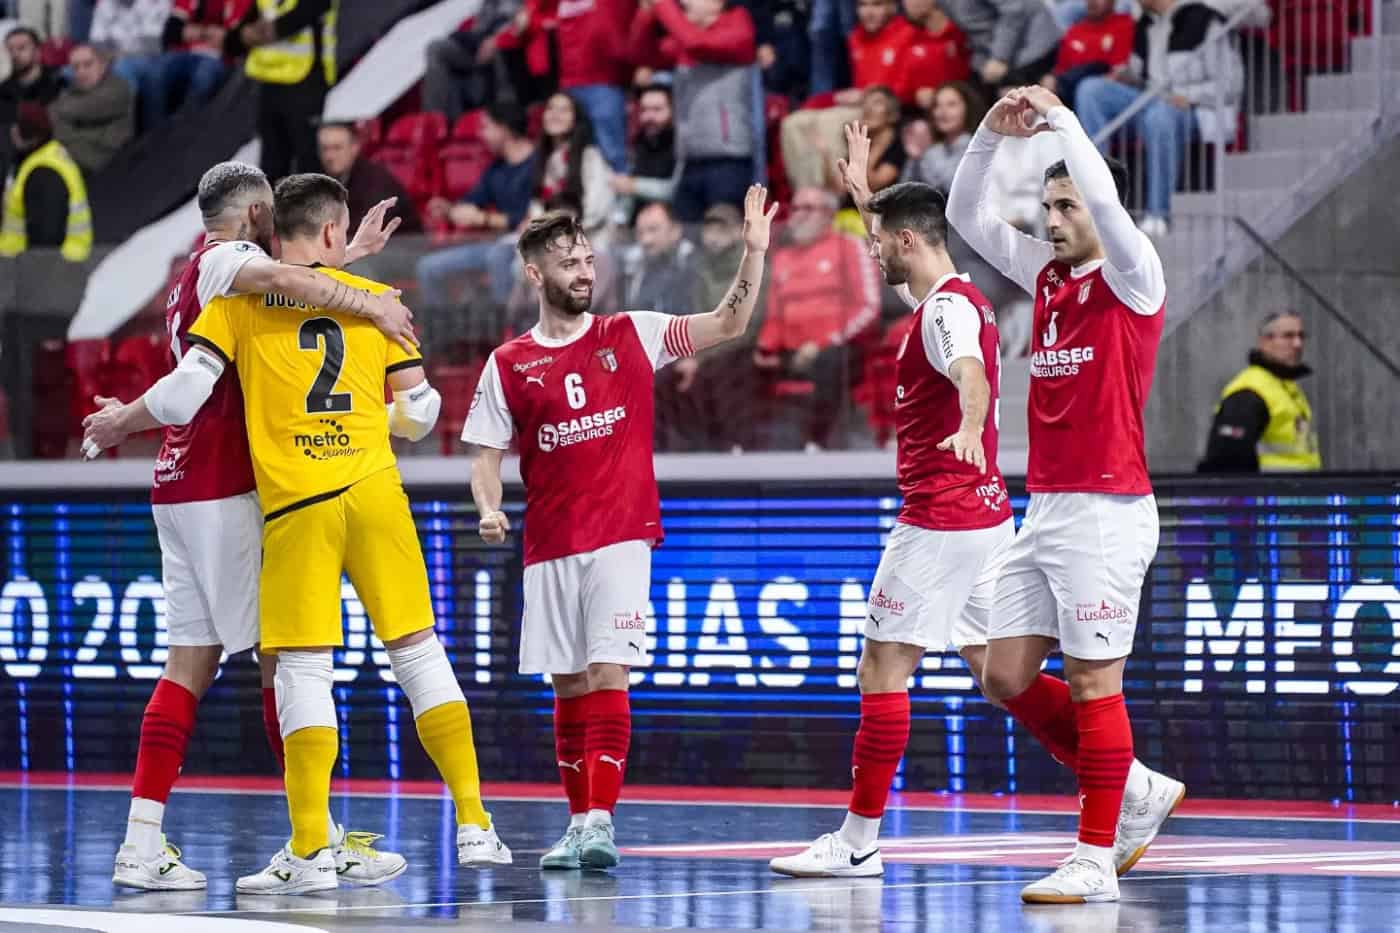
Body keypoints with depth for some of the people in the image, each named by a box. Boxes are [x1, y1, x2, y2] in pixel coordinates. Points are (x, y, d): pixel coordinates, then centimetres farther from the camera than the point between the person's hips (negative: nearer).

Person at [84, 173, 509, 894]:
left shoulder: (241, 298, 5)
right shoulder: (374, 299, 11)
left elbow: (181, 397, -3)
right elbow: (419, 411, 12)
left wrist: (118, 423, 16)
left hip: (296, 505, -2)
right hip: (375, 489, 2)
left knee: (303, 668, -2)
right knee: (419, 651, 10)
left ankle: (312, 852, -8)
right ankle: (474, 828, 10)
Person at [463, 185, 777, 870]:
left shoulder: (631, 335, 4)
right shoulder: (507, 365, 6)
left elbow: (729, 324, 0)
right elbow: (486, 454, 8)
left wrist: (754, 253, -14)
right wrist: (488, 510, -12)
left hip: (622, 538, -2)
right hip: (549, 549, 2)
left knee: (608, 675, -12)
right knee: (567, 686, 6)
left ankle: (600, 821, -18)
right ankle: (578, 822, 13)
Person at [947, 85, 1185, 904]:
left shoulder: (1132, 277, -7)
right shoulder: (1050, 276, 13)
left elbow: (1108, 204, -25)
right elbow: (968, 216, 17)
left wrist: (1061, 118, -18)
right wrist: (993, 134, 4)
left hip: (1105, 512, -8)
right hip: (1045, 510, 8)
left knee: (1093, 681, -6)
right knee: (1007, 678, 7)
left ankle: (1097, 859, 0)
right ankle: (1138, 792, 19)